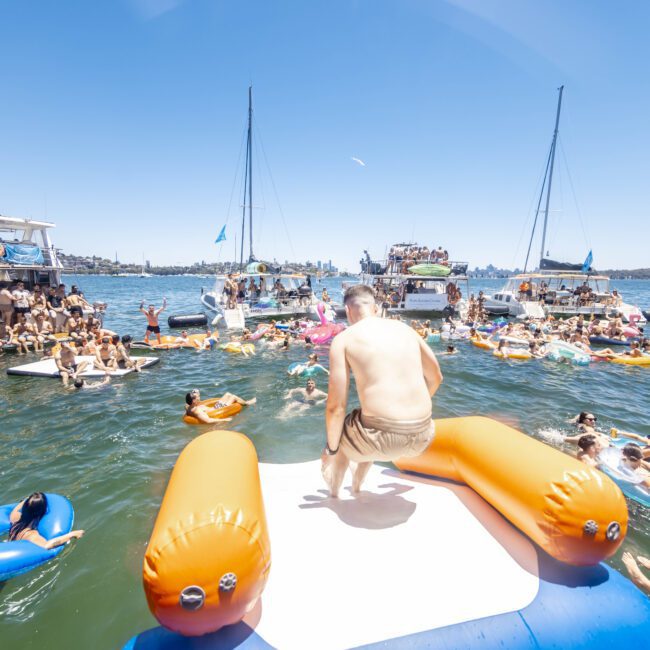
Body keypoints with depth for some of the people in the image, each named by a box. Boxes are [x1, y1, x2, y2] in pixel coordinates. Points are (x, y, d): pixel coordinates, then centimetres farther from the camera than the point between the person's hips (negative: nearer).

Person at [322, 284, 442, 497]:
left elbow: (336, 406, -5)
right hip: (422, 436, 5)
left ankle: (334, 491, 53)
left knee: (339, 431, 30)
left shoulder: (344, 338, -1)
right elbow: (435, 377, 22)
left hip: (383, 438, -5)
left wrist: (331, 449, 11)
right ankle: (356, 485, 57)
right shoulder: (404, 328, 12)